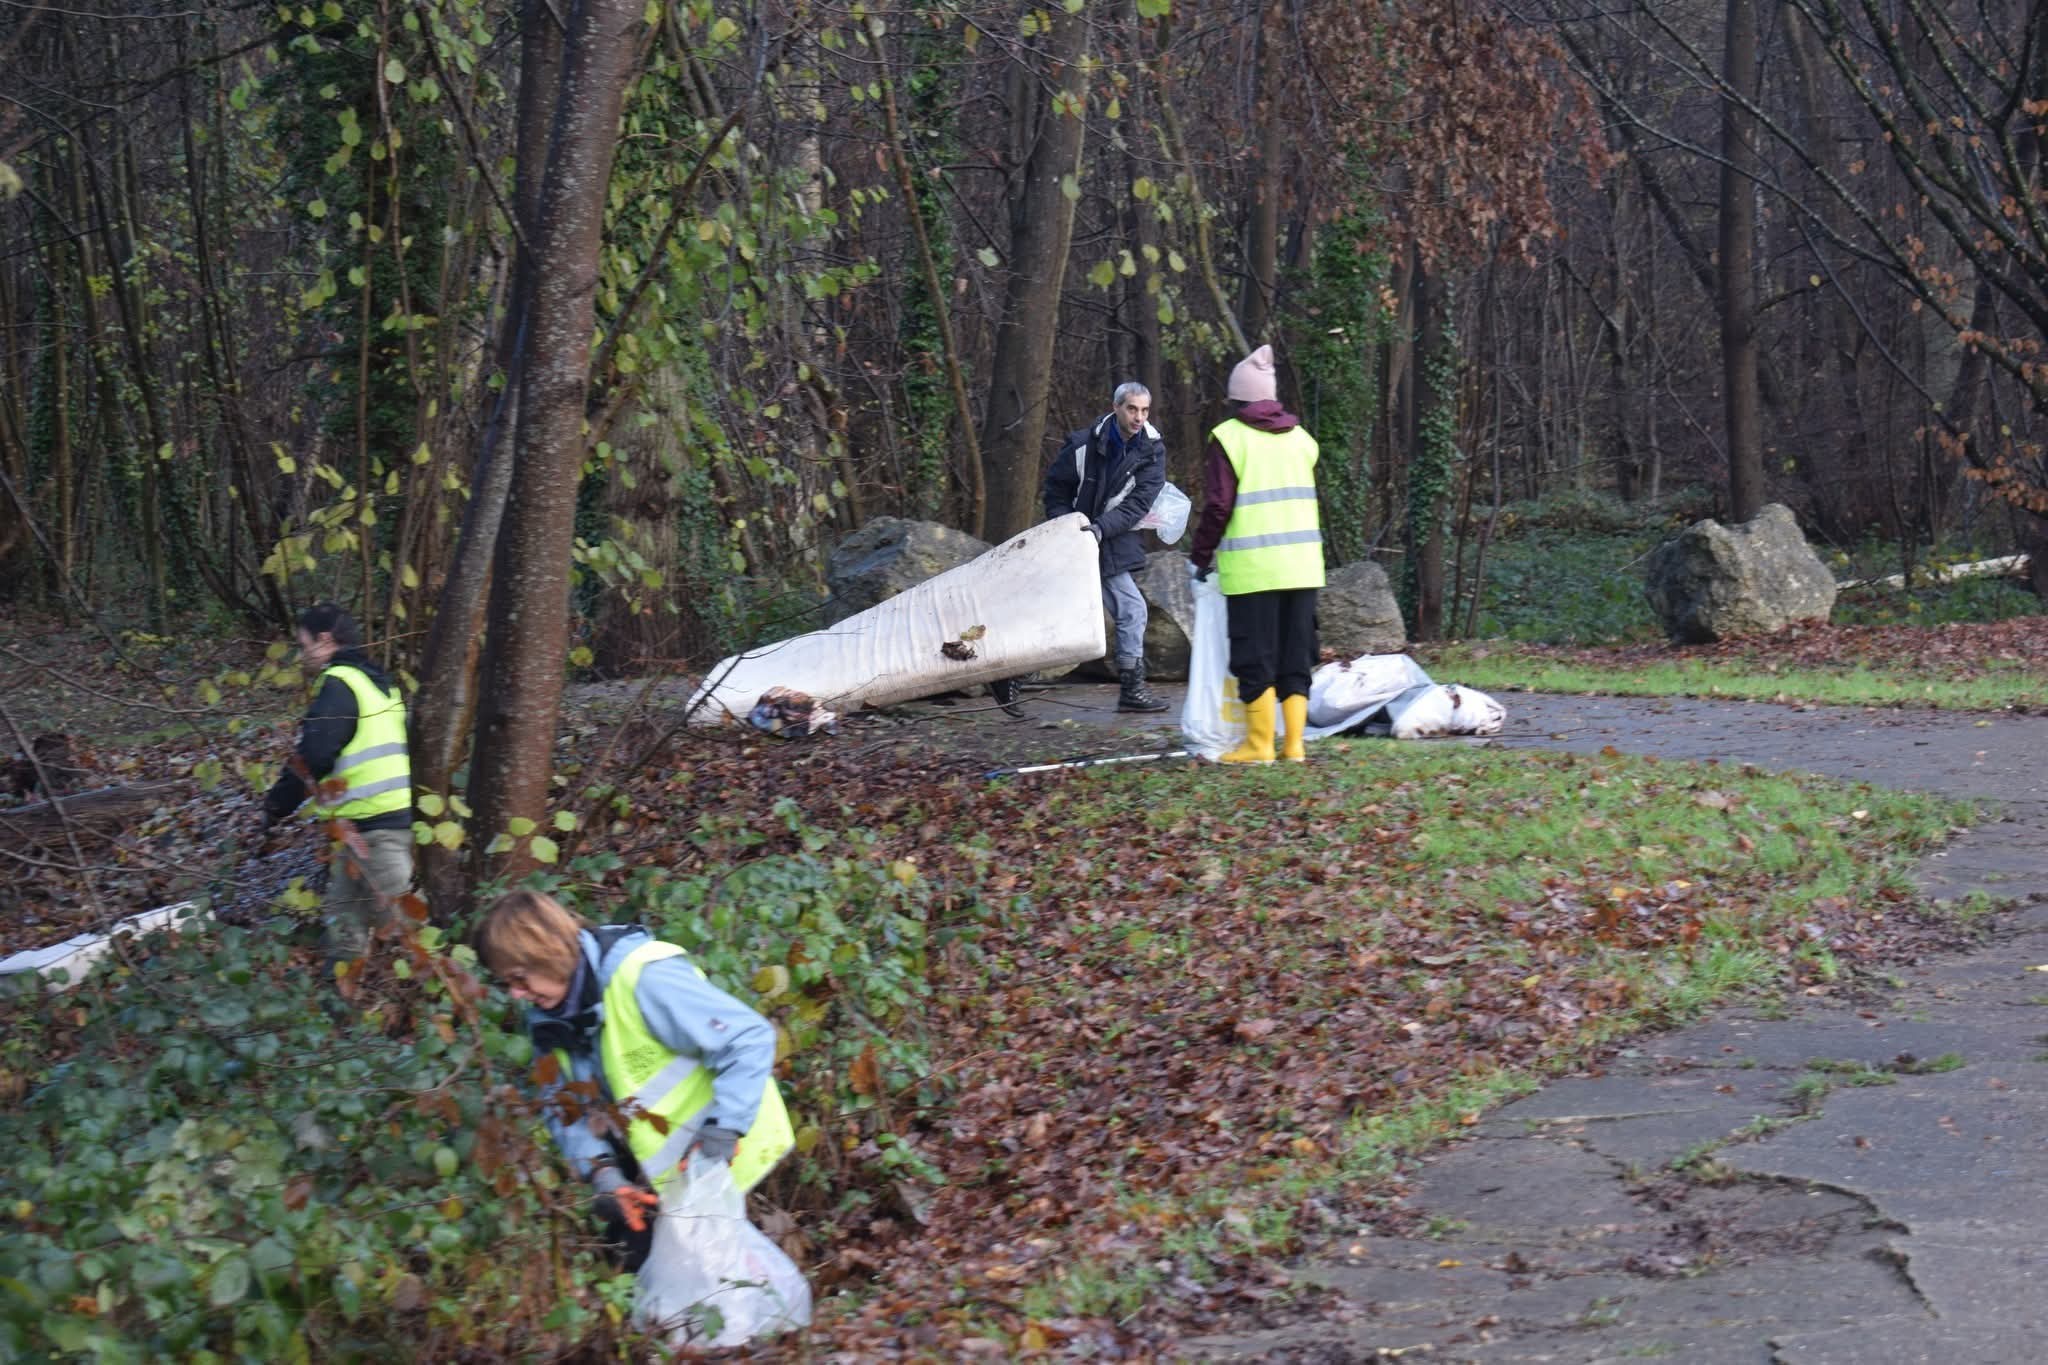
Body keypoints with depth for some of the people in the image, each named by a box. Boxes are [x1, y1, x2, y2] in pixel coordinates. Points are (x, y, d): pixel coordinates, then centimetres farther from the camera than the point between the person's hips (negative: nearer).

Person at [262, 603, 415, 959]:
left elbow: (312, 758, -15)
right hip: (403, 818, 10)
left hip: (368, 826, -10)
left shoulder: (339, 684, -9)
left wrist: (276, 807, -3)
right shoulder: (380, 682, 19)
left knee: (345, 921, -8)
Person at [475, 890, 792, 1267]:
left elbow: (750, 1039, -26)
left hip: (717, 1155, -8)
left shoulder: (643, 978, -26)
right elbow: (563, 1108, 2)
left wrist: (721, 1137, -29)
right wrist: (601, 1171, -17)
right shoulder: (548, 1016, 0)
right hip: (656, 1164, 8)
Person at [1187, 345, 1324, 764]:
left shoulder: (1230, 438, -5)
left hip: (1252, 567, -5)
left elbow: (1219, 505, -9)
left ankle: (1259, 743, 2)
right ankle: (1294, 742, 7)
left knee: (1255, 655, 1)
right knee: (1296, 654, 9)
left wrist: (1202, 555, 3)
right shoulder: (1299, 437, 13)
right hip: (1302, 563, 5)